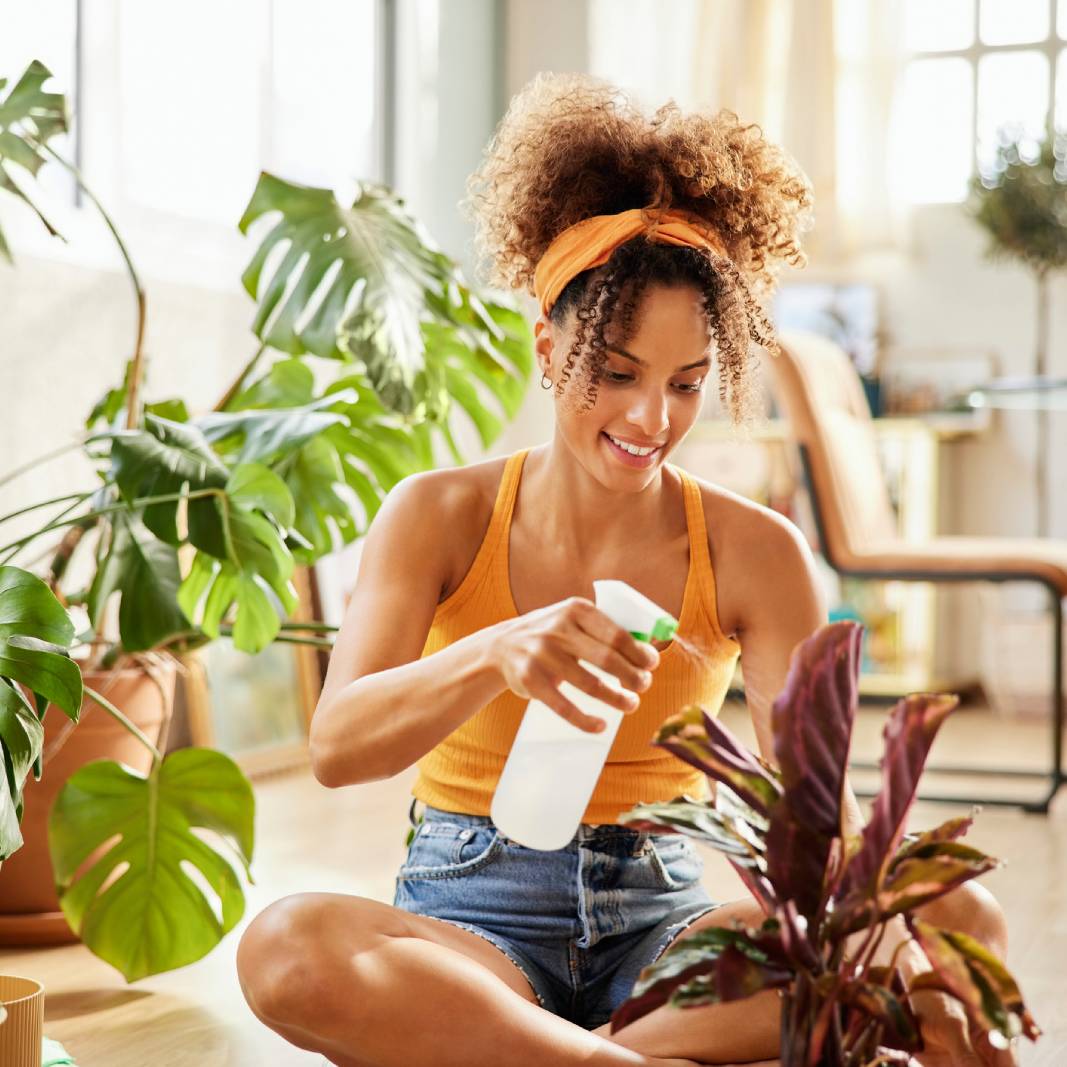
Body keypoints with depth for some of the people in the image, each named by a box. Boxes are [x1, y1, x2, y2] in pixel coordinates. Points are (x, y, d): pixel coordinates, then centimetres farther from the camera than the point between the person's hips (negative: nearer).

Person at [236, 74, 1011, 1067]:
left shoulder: (755, 554, 0)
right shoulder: (438, 517, -2)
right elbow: (336, 745, -15)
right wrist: (495, 655, -35)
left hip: (660, 924, 1)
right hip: (470, 917, -1)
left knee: (962, 922, -26)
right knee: (288, 945, -35)